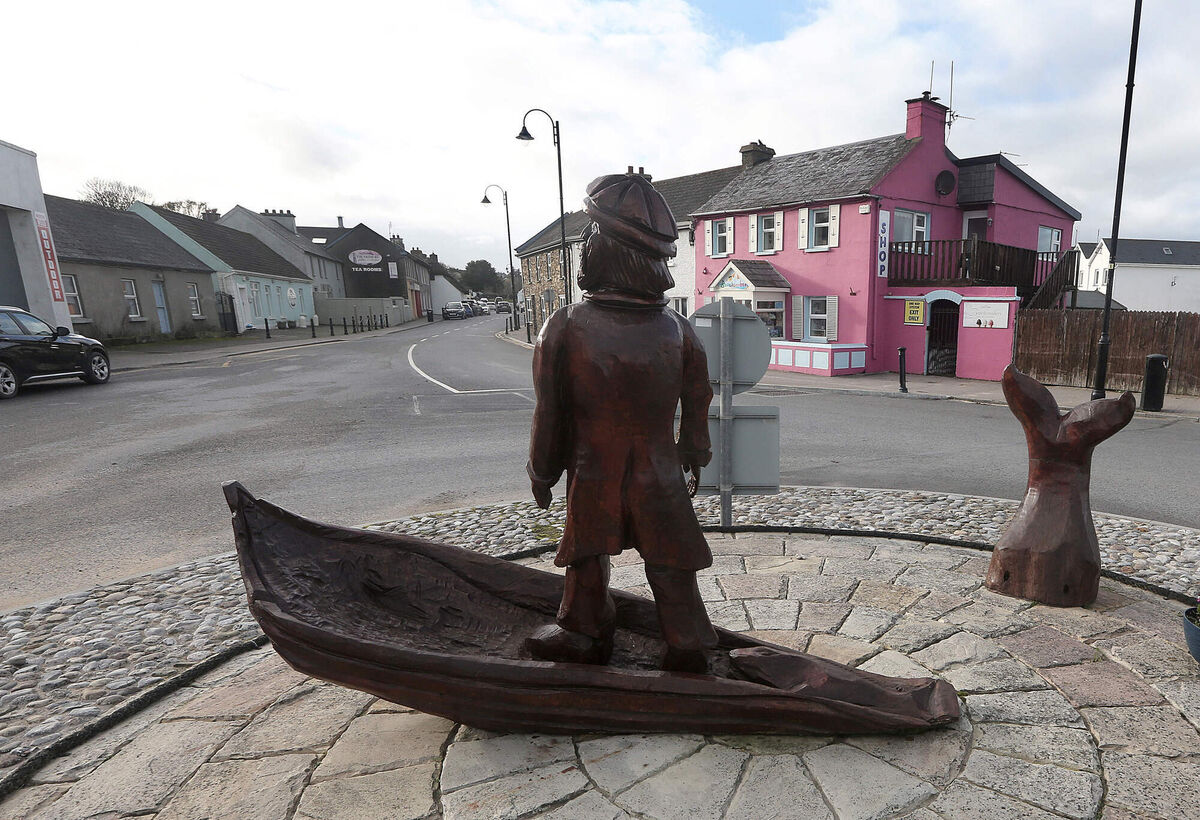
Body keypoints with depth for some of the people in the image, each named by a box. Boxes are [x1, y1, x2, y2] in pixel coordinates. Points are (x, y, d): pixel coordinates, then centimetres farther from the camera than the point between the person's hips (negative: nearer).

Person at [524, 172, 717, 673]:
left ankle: (583, 635, 38)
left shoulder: (565, 328, -18)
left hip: (593, 481, -1)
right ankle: (687, 645, 29)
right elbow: (697, 402, 5)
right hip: (660, 479, 2)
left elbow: (549, 416, -10)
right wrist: (694, 453, 23)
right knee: (671, 566, 16)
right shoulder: (676, 329, -8)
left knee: (588, 559, 21)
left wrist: (541, 476, 5)